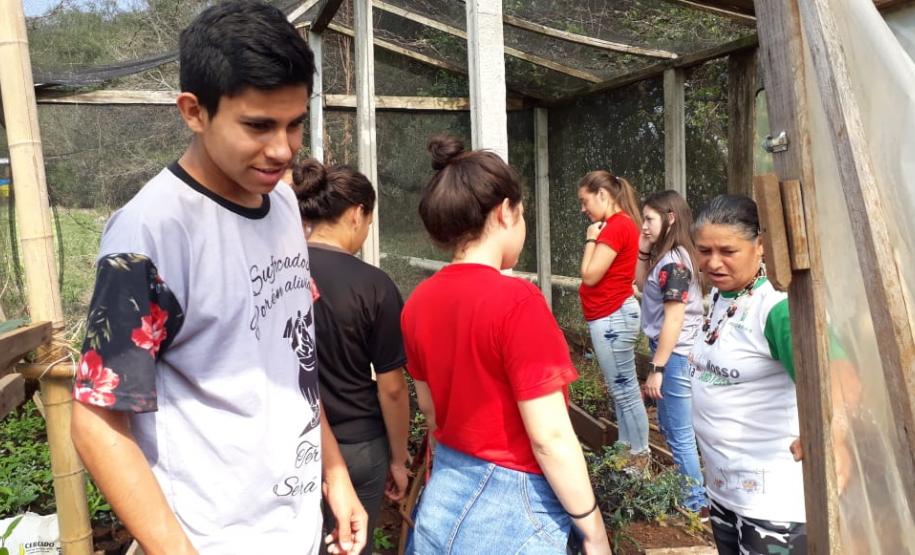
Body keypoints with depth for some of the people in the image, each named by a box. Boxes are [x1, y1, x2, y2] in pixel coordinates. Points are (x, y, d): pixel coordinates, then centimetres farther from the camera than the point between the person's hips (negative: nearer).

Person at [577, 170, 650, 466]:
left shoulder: (615, 226, -18)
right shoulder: (621, 223, 13)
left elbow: (590, 276, -17)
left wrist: (590, 239, -8)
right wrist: (597, 238, 6)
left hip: (612, 318, -11)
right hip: (612, 316, 11)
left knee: (625, 390, -1)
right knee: (622, 389, 17)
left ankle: (640, 457, 11)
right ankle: (627, 452, 28)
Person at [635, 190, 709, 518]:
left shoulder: (673, 261, -19)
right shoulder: (667, 257, 9)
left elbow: (674, 319, -22)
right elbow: (642, 284, 21)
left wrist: (656, 368, -19)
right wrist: (644, 250, 8)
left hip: (675, 356, -10)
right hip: (672, 353, 10)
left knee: (680, 435, 2)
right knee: (670, 427, 21)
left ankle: (697, 506, 15)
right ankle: (688, 490, 35)